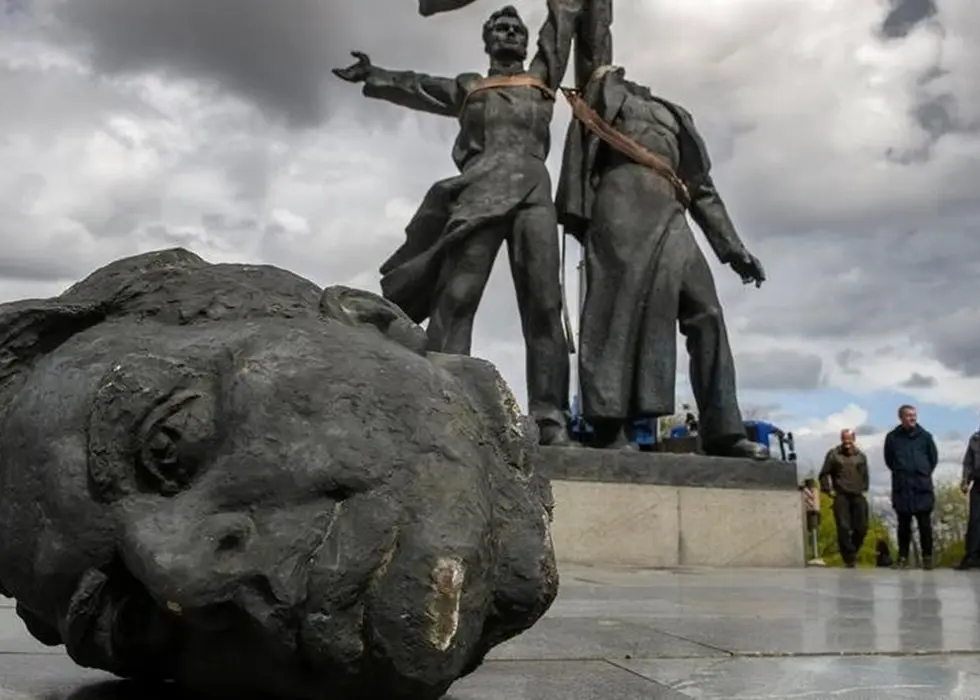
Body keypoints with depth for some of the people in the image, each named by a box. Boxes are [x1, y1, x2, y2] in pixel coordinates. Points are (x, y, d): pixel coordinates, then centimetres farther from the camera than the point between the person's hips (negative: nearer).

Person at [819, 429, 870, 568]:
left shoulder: (861, 456, 14)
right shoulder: (833, 454, 4)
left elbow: (865, 475, 25)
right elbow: (824, 474, 5)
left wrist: (864, 489, 13)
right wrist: (829, 490, -2)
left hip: (858, 496, 3)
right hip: (841, 496, -3)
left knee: (861, 528, 0)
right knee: (844, 528, -8)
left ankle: (853, 552, 22)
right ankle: (849, 558, -3)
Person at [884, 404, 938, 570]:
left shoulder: (925, 436, 2)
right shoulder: (892, 437, 3)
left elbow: (933, 458, 13)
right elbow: (889, 461, 14)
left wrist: (924, 473, 14)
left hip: (923, 487, 0)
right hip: (901, 488, 1)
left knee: (925, 524, 0)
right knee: (903, 524, 5)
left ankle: (927, 557, 9)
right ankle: (903, 557, 11)